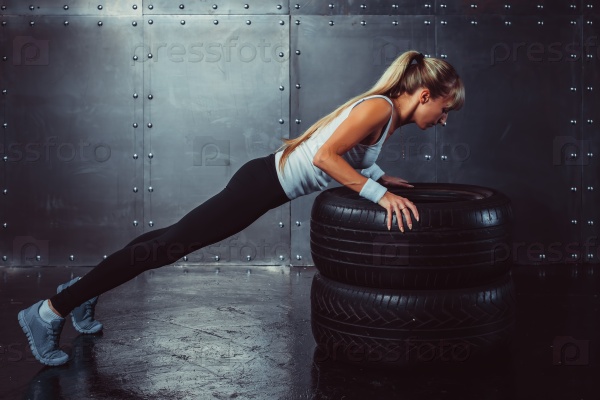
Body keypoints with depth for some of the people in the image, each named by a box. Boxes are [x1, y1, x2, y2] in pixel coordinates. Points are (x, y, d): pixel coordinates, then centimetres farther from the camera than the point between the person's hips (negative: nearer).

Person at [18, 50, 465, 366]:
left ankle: (84, 289, 31)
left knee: (173, 241, 18)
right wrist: (379, 193, -29)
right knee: (169, 245, -7)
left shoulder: (387, 112, 9)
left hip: (267, 183, 10)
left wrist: (382, 177, 13)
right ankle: (51, 311, -1)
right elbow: (324, 156, -30)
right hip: (262, 186, -10)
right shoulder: (380, 108, -19)